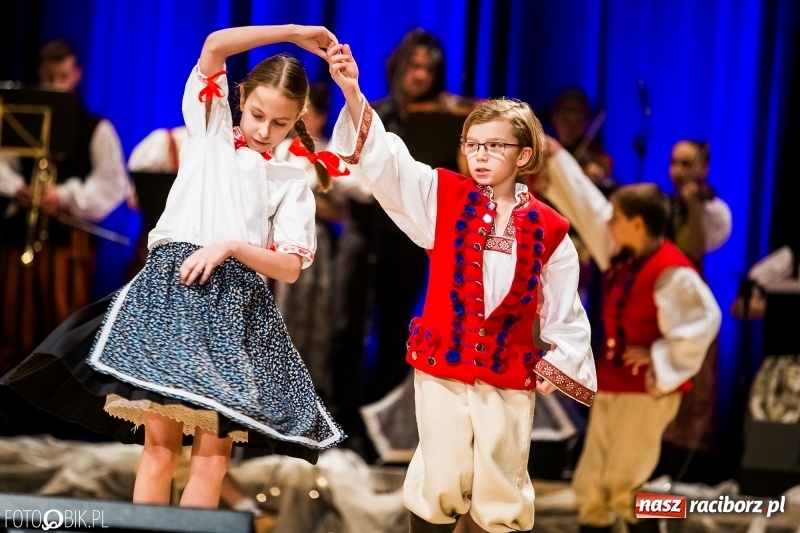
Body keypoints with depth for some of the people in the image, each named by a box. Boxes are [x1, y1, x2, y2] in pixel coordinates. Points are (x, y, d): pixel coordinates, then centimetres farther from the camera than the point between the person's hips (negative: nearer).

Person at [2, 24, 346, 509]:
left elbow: (290, 268, 3)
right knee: (161, 443, -7)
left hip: (236, 305, 1)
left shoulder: (293, 181, 13)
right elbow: (216, 44, 2)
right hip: (171, 288, -1)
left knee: (213, 452, -5)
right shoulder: (210, 133, 14)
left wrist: (230, 246, -11)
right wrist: (293, 33, 4)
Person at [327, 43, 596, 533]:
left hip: (509, 376, 0)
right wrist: (353, 94, -24)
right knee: (440, 484, 4)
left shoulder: (549, 230, 0)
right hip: (440, 364, 0)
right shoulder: (444, 197, 0)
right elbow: (384, 160, -11)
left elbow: (565, 310, 6)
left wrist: (558, 364, -3)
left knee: (503, 491, 6)